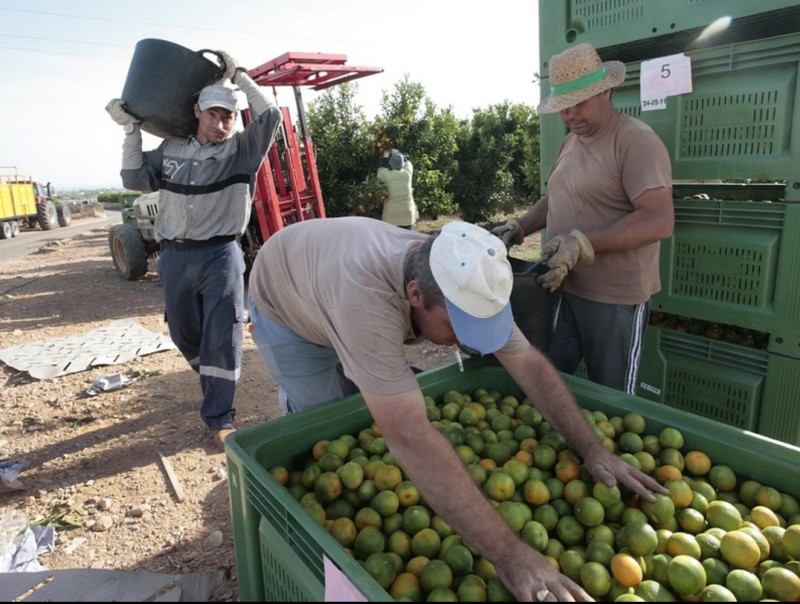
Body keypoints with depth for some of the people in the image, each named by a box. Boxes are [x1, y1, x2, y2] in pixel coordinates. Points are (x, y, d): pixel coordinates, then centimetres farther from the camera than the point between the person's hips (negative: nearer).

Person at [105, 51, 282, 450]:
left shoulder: (242, 150, -1)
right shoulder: (171, 148, 11)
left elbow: (271, 115, -13)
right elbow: (135, 179, 9)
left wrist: (238, 76, -6)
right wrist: (131, 132, 5)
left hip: (221, 255, -4)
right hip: (175, 256, 5)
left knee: (222, 334, -8)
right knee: (184, 334, 16)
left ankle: (219, 419, 1)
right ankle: (214, 386, 42)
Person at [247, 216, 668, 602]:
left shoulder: (460, 279, -29)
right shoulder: (365, 298, -49)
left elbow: (529, 363, -20)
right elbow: (410, 437, -54)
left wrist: (591, 447, -28)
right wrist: (508, 552, -53)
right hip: (284, 305, -5)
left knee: (377, 408, 6)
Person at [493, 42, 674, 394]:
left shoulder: (636, 141, -15)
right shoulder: (570, 142, 12)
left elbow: (659, 220, -23)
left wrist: (582, 244, -30)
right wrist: (518, 228, 4)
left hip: (616, 298, -7)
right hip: (564, 288, 7)